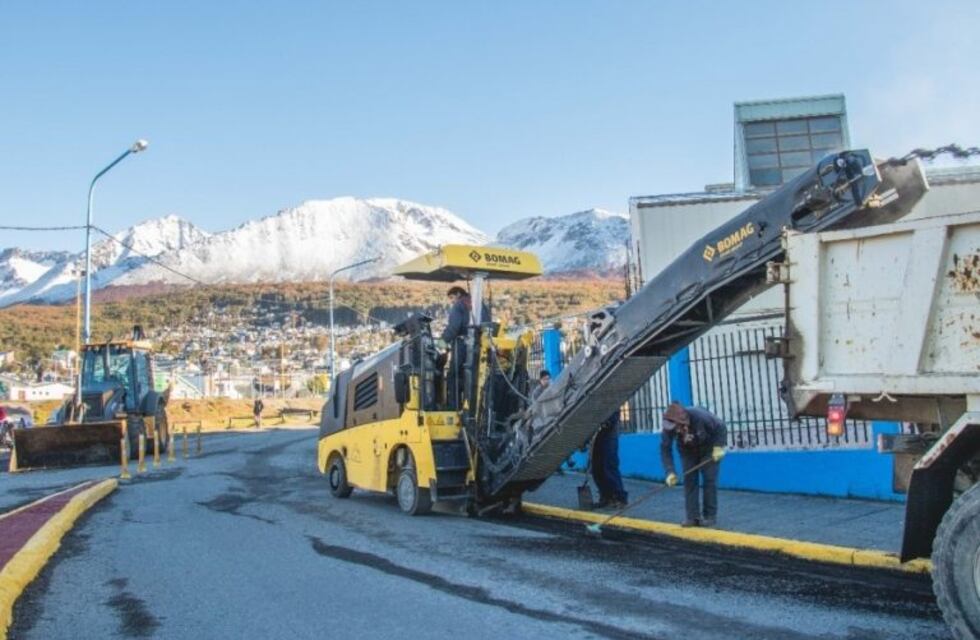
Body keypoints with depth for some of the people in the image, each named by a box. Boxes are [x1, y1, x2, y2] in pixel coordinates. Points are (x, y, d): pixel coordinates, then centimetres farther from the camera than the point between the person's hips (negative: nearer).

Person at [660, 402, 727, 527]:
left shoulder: (701, 416, -37)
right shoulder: (669, 426, -29)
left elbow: (721, 428, -21)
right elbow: (665, 449, -23)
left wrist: (719, 447, -28)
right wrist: (670, 472, -31)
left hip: (708, 449, -3)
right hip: (688, 451, 3)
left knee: (709, 480, -6)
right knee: (689, 480, -5)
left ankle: (710, 516, 1)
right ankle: (693, 517, -2)